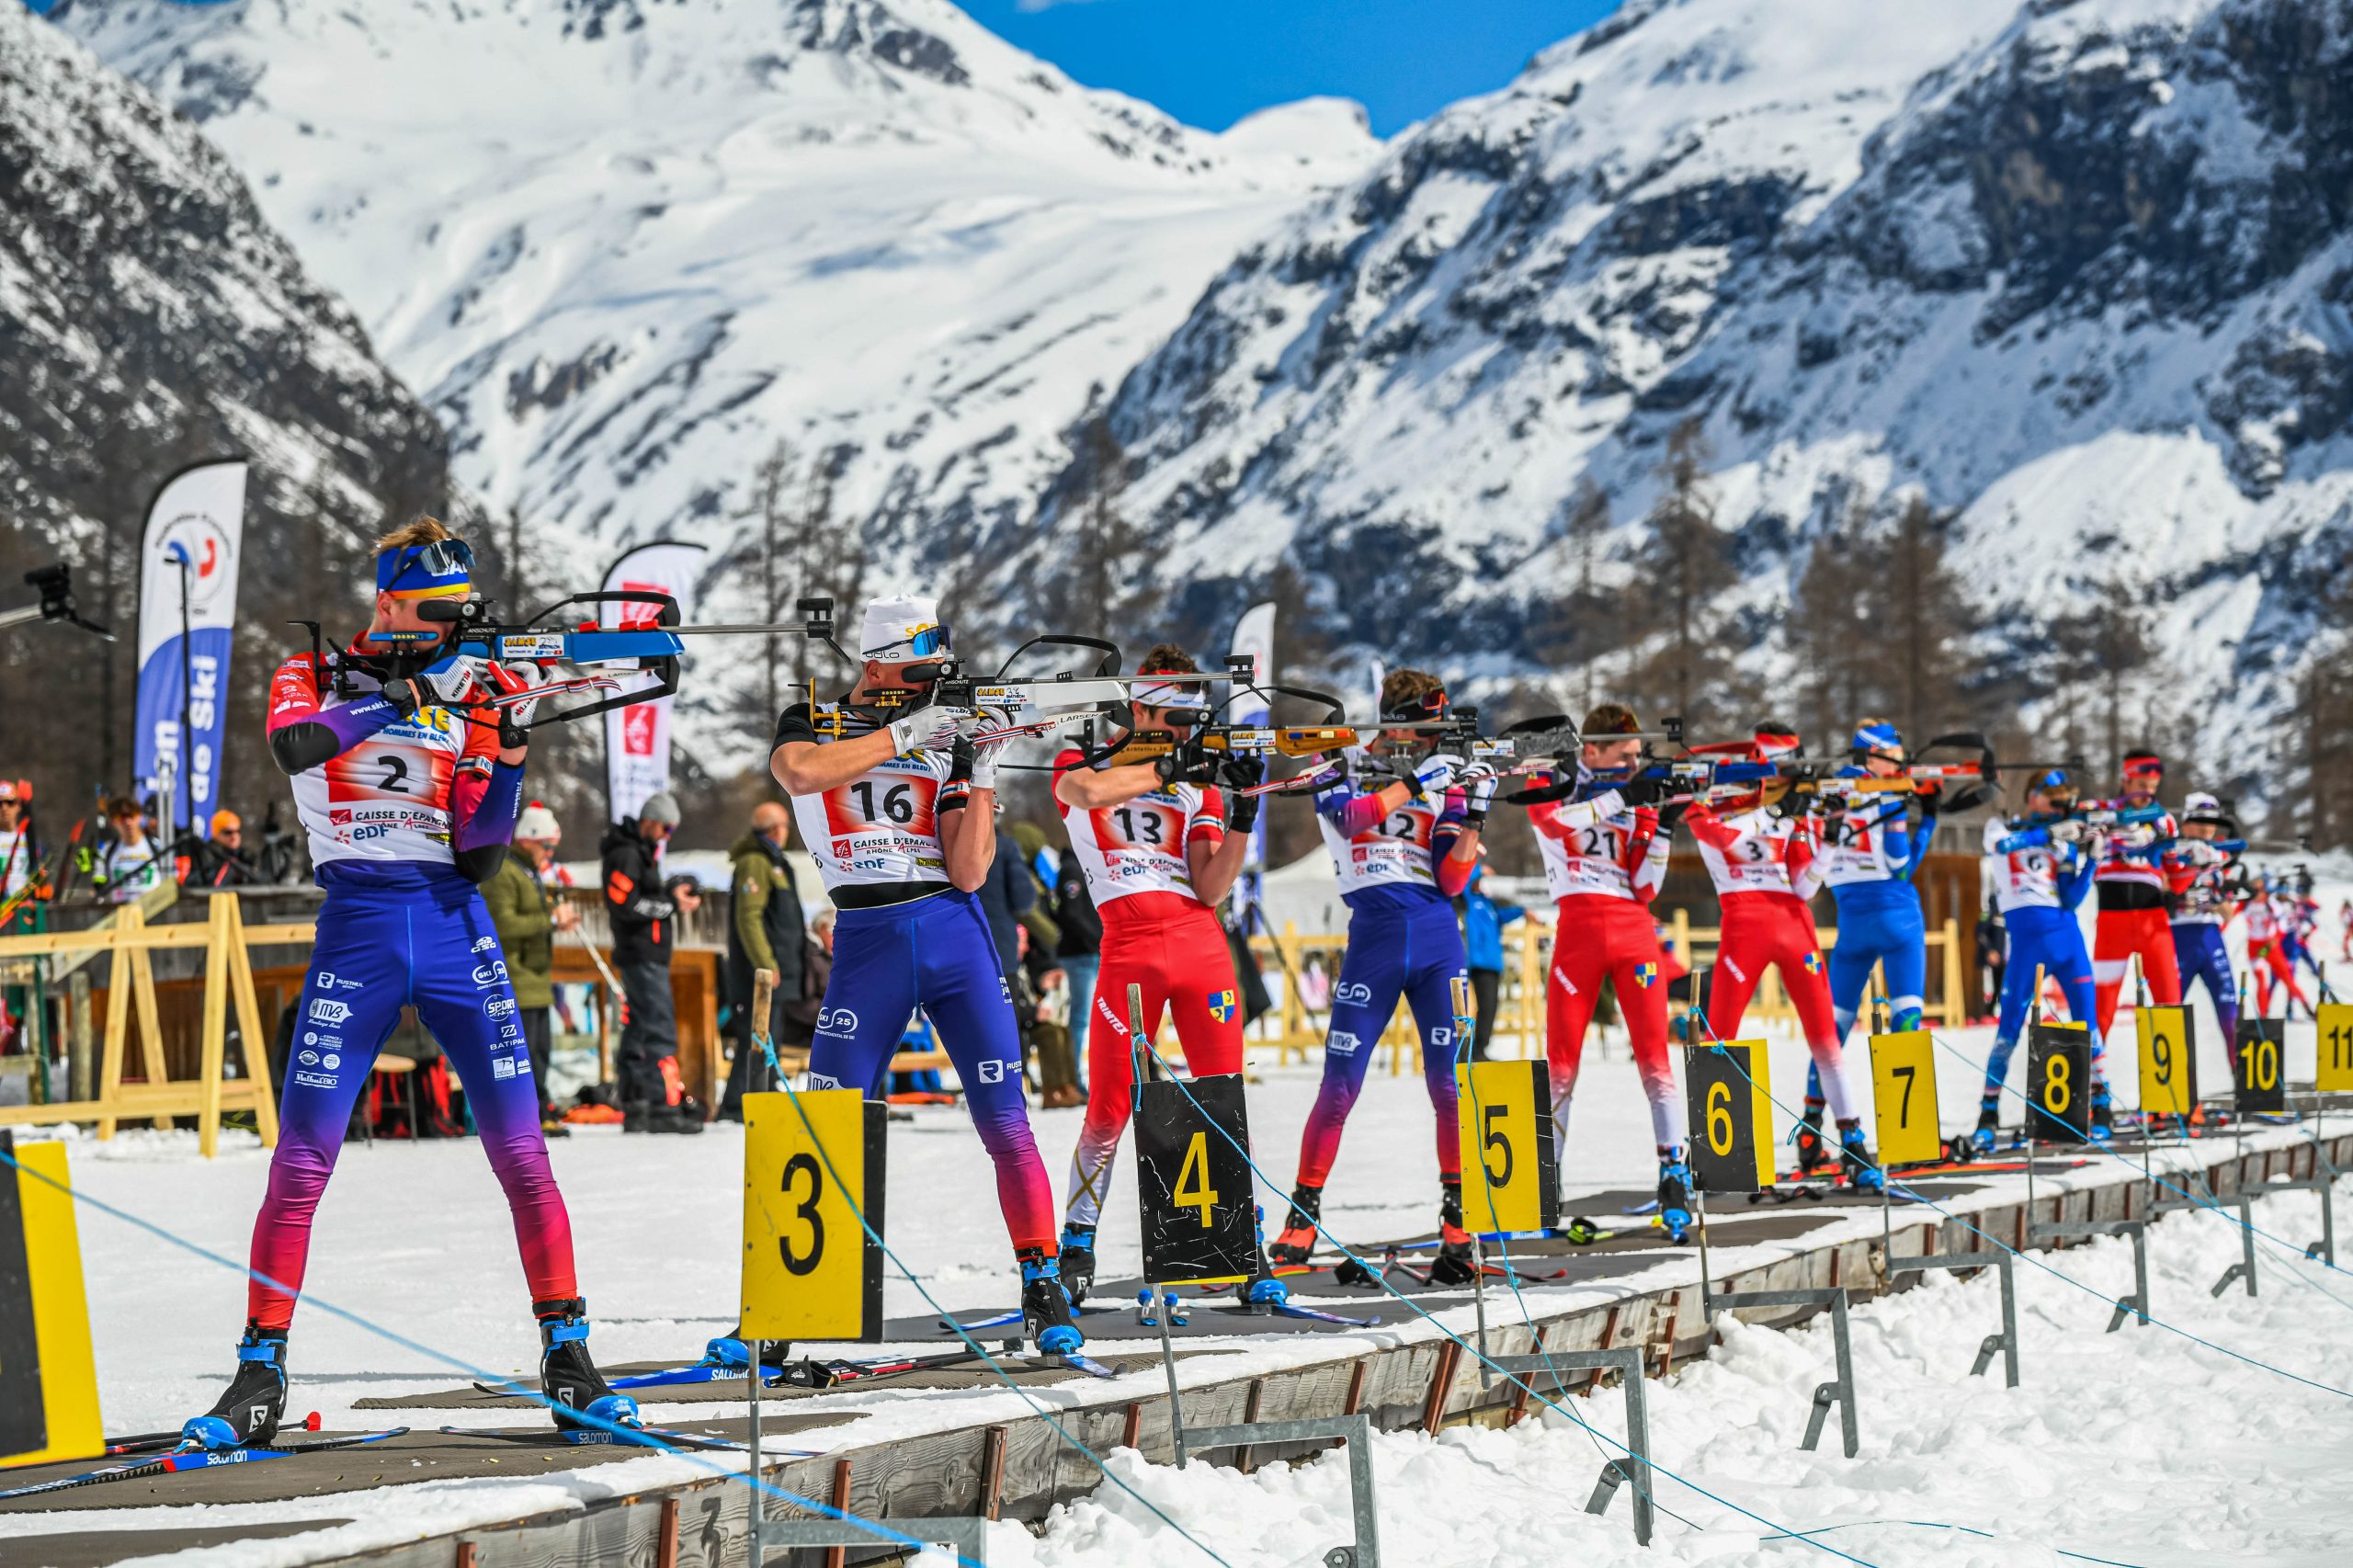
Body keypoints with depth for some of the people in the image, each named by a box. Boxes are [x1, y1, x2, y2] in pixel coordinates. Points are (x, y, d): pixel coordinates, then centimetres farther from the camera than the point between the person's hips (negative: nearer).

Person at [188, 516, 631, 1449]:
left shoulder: (467, 697, 10)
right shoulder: (315, 677, 6)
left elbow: (479, 853, 3)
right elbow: (295, 744, -19)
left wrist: (511, 752, -10)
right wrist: (402, 694, -22)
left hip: (454, 926, 2)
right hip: (358, 931, -2)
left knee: (522, 1153, -3)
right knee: (300, 1160, -5)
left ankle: (569, 1364, 5)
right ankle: (260, 1376, 3)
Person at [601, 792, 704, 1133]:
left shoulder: (641, 853, 20)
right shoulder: (626, 854, -12)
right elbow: (625, 905, -19)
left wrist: (673, 892, 1)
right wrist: (671, 903, -16)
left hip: (650, 955, 11)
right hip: (642, 955, -11)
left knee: (638, 1030, 12)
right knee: (660, 1030, -13)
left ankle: (634, 1108, 15)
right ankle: (664, 1107, -16)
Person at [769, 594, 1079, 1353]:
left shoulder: (945, 735, 9)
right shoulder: (810, 723, 8)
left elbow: (968, 873, 1)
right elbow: (799, 773, -19)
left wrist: (979, 778, -9)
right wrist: (902, 734, -18)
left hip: (954, 937, 1)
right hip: (866, 943, -1)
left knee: (1005, 1123, -4)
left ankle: (1044, 1290, 2)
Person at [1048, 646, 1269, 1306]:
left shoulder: (1198, 785, 15)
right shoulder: (1080, 764, 9)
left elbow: (1211, 889, 6)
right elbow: (1091, 791, -18)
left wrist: (1243, 816, -6)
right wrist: (1170, 765, -15)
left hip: (1200, 944, 3)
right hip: (1128, 948, -3)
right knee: (1110, 1108, -5)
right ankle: (1077, 1246, 8)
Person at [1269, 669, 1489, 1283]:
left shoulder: (1443, 780, 11)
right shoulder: (1340, 776, 6)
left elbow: (1451, 881, 5)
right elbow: (1352, 817, -17)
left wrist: (1473, 817, -8)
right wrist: (1414, 783, -23)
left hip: (1437, 942, 2)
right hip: (1374, 939, -2)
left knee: (1450, 1082, -3)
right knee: (1340, 1084, -4)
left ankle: (1458, 1225, 4)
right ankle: (1302, 1216, 5)